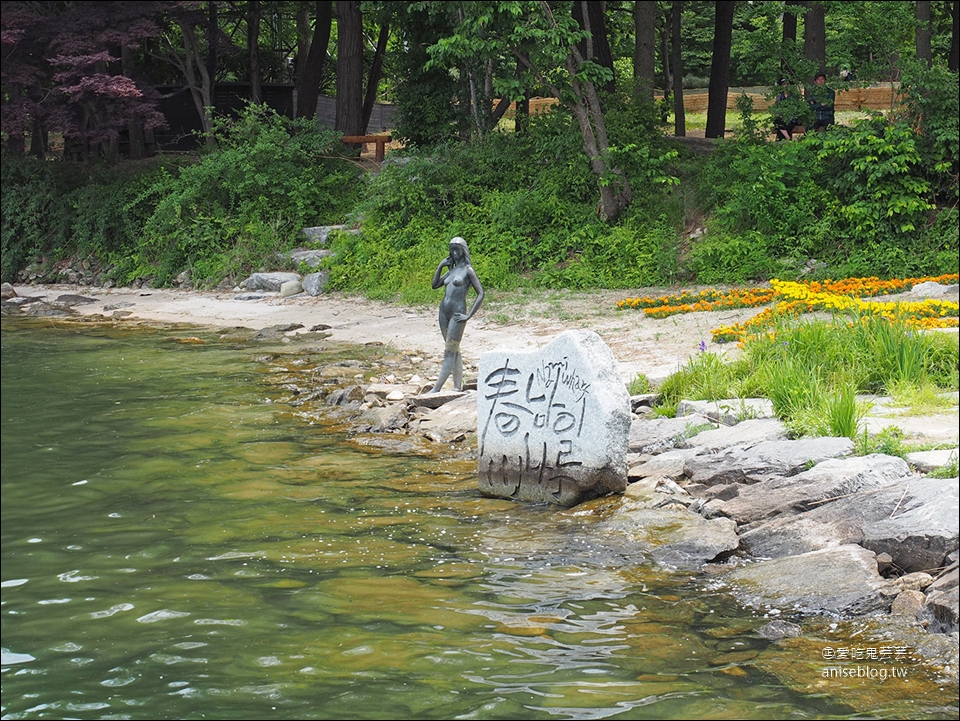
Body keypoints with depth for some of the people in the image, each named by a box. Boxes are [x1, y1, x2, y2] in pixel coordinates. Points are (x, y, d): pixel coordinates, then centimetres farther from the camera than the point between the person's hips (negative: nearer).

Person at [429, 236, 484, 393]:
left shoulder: (468, 270, -6)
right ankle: (458, 387, 13)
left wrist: (468, 316, -13)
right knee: (454, 351, 10)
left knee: (450, 352, -7)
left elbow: (481, 294, -10)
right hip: (444, 311, 8)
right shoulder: (451, 270, 15)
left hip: (457, 314, -8)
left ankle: (436, 389, -12)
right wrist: (440, 267, 6)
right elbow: (435, 285, 18)